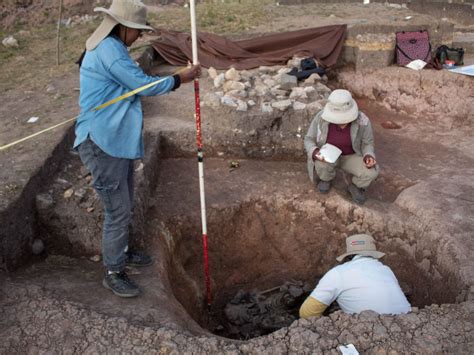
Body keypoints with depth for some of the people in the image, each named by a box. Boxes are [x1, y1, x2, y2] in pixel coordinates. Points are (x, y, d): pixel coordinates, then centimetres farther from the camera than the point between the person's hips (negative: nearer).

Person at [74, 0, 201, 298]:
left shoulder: (110, 47, 17)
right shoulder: (109, 49, -17)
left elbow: (133, 86, 21)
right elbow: (143, 84, -17)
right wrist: (179, 79, -4)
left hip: (116, 140, 11)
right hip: (103, 143, -11)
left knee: (124, 206, 21)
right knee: (118, 210, -3)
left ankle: (121, 252, 39)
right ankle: (113, 273, 11)